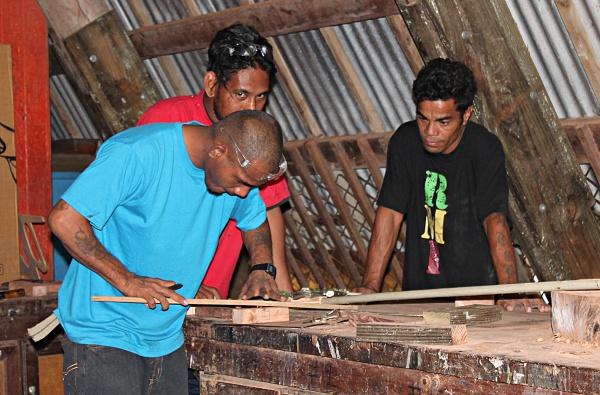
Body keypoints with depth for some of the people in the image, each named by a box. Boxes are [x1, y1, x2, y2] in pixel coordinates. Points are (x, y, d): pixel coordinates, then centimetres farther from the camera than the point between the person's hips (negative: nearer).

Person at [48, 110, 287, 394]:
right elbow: (63, 219, -24)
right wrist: (126, 280, -24)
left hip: (168, 338, 7)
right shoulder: (138, 154, -22)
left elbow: (255, 221, 21)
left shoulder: (240, 169, 0)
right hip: (103, 335, -6)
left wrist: (262, 268, 1)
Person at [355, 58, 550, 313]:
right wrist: (370, 286, -14)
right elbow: (390, 212, -4)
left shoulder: (485, 149, -10)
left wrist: (510, 290, -34)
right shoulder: (404, 141, -1)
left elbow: (495, 219, -20)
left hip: (476, 289, -3)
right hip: (418, 289, 3)